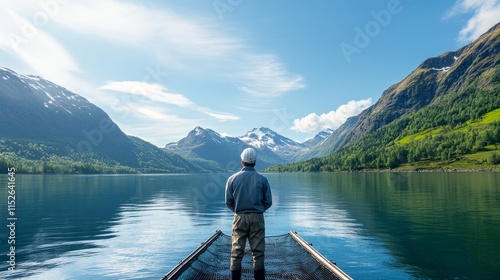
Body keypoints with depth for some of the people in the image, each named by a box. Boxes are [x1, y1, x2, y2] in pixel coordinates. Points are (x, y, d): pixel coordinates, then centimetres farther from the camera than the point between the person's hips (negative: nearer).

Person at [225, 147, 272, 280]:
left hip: (239, 218, 0)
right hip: (257, 218, 0)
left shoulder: (232, 178, -2)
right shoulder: (262, 179, -3)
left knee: (237, 252, 8)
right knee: (258, 252, 8)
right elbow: (268, 202, 1)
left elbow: (228, 202, 0)